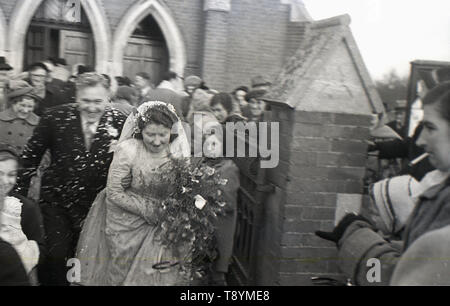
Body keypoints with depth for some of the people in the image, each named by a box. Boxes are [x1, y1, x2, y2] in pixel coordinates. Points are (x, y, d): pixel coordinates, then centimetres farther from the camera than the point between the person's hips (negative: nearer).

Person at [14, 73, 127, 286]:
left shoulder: (119, 122, -9)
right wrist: (19, 193, -2)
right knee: (54, 259, -5)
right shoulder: (55, 117, -10)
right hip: (56, 201, -1)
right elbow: (31, 156, -1)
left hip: (96, 205, 1)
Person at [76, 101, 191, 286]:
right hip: (127, 226, -2)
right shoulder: (128, 150, -17)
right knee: (124, 273, 7)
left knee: (167, 275, 3)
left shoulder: (179, 152, -7)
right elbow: (114, 193, -13)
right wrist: (149, 211, -16)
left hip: (163, 227, 3)